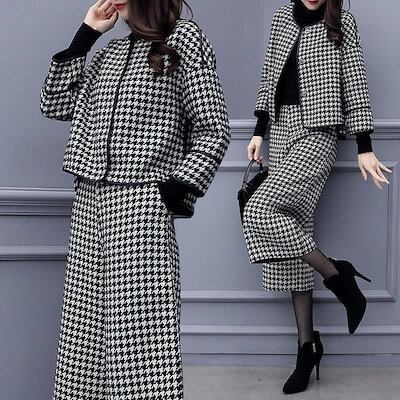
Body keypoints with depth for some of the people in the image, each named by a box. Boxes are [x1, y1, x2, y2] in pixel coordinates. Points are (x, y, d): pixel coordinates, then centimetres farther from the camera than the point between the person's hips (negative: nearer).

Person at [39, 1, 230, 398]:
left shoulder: (184, 38, 3)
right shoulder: (110, 51, 21)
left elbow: (213, 129, -2)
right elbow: (54, 104, 16)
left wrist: (178, 189, -11)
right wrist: (84, 35, 13)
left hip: (142, 202, -6)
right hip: (89, 202, 7)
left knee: (140, 329, -12)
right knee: (86, 328, 5)